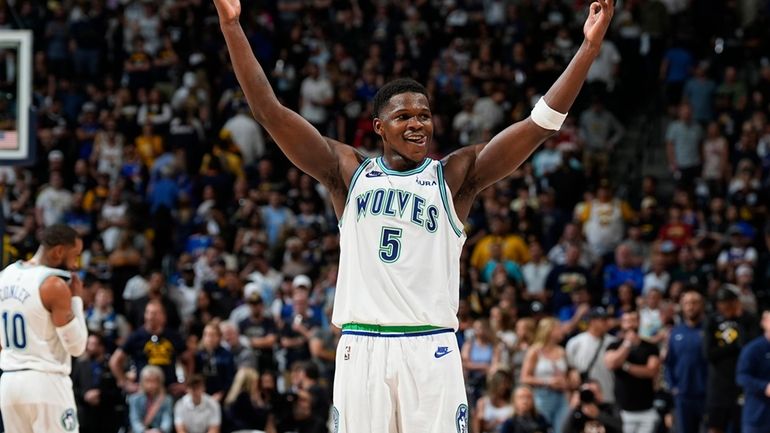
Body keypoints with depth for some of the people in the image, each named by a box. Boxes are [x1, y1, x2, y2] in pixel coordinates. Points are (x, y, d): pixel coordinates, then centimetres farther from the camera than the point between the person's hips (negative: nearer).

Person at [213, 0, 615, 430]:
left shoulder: (455, 177, 7)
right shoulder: (349, 173, 10)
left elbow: (540, 123, -1)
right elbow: (270, 111, 5)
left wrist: (590, 46, -10)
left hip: (431, 350, -1)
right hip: (362, 347, 1)